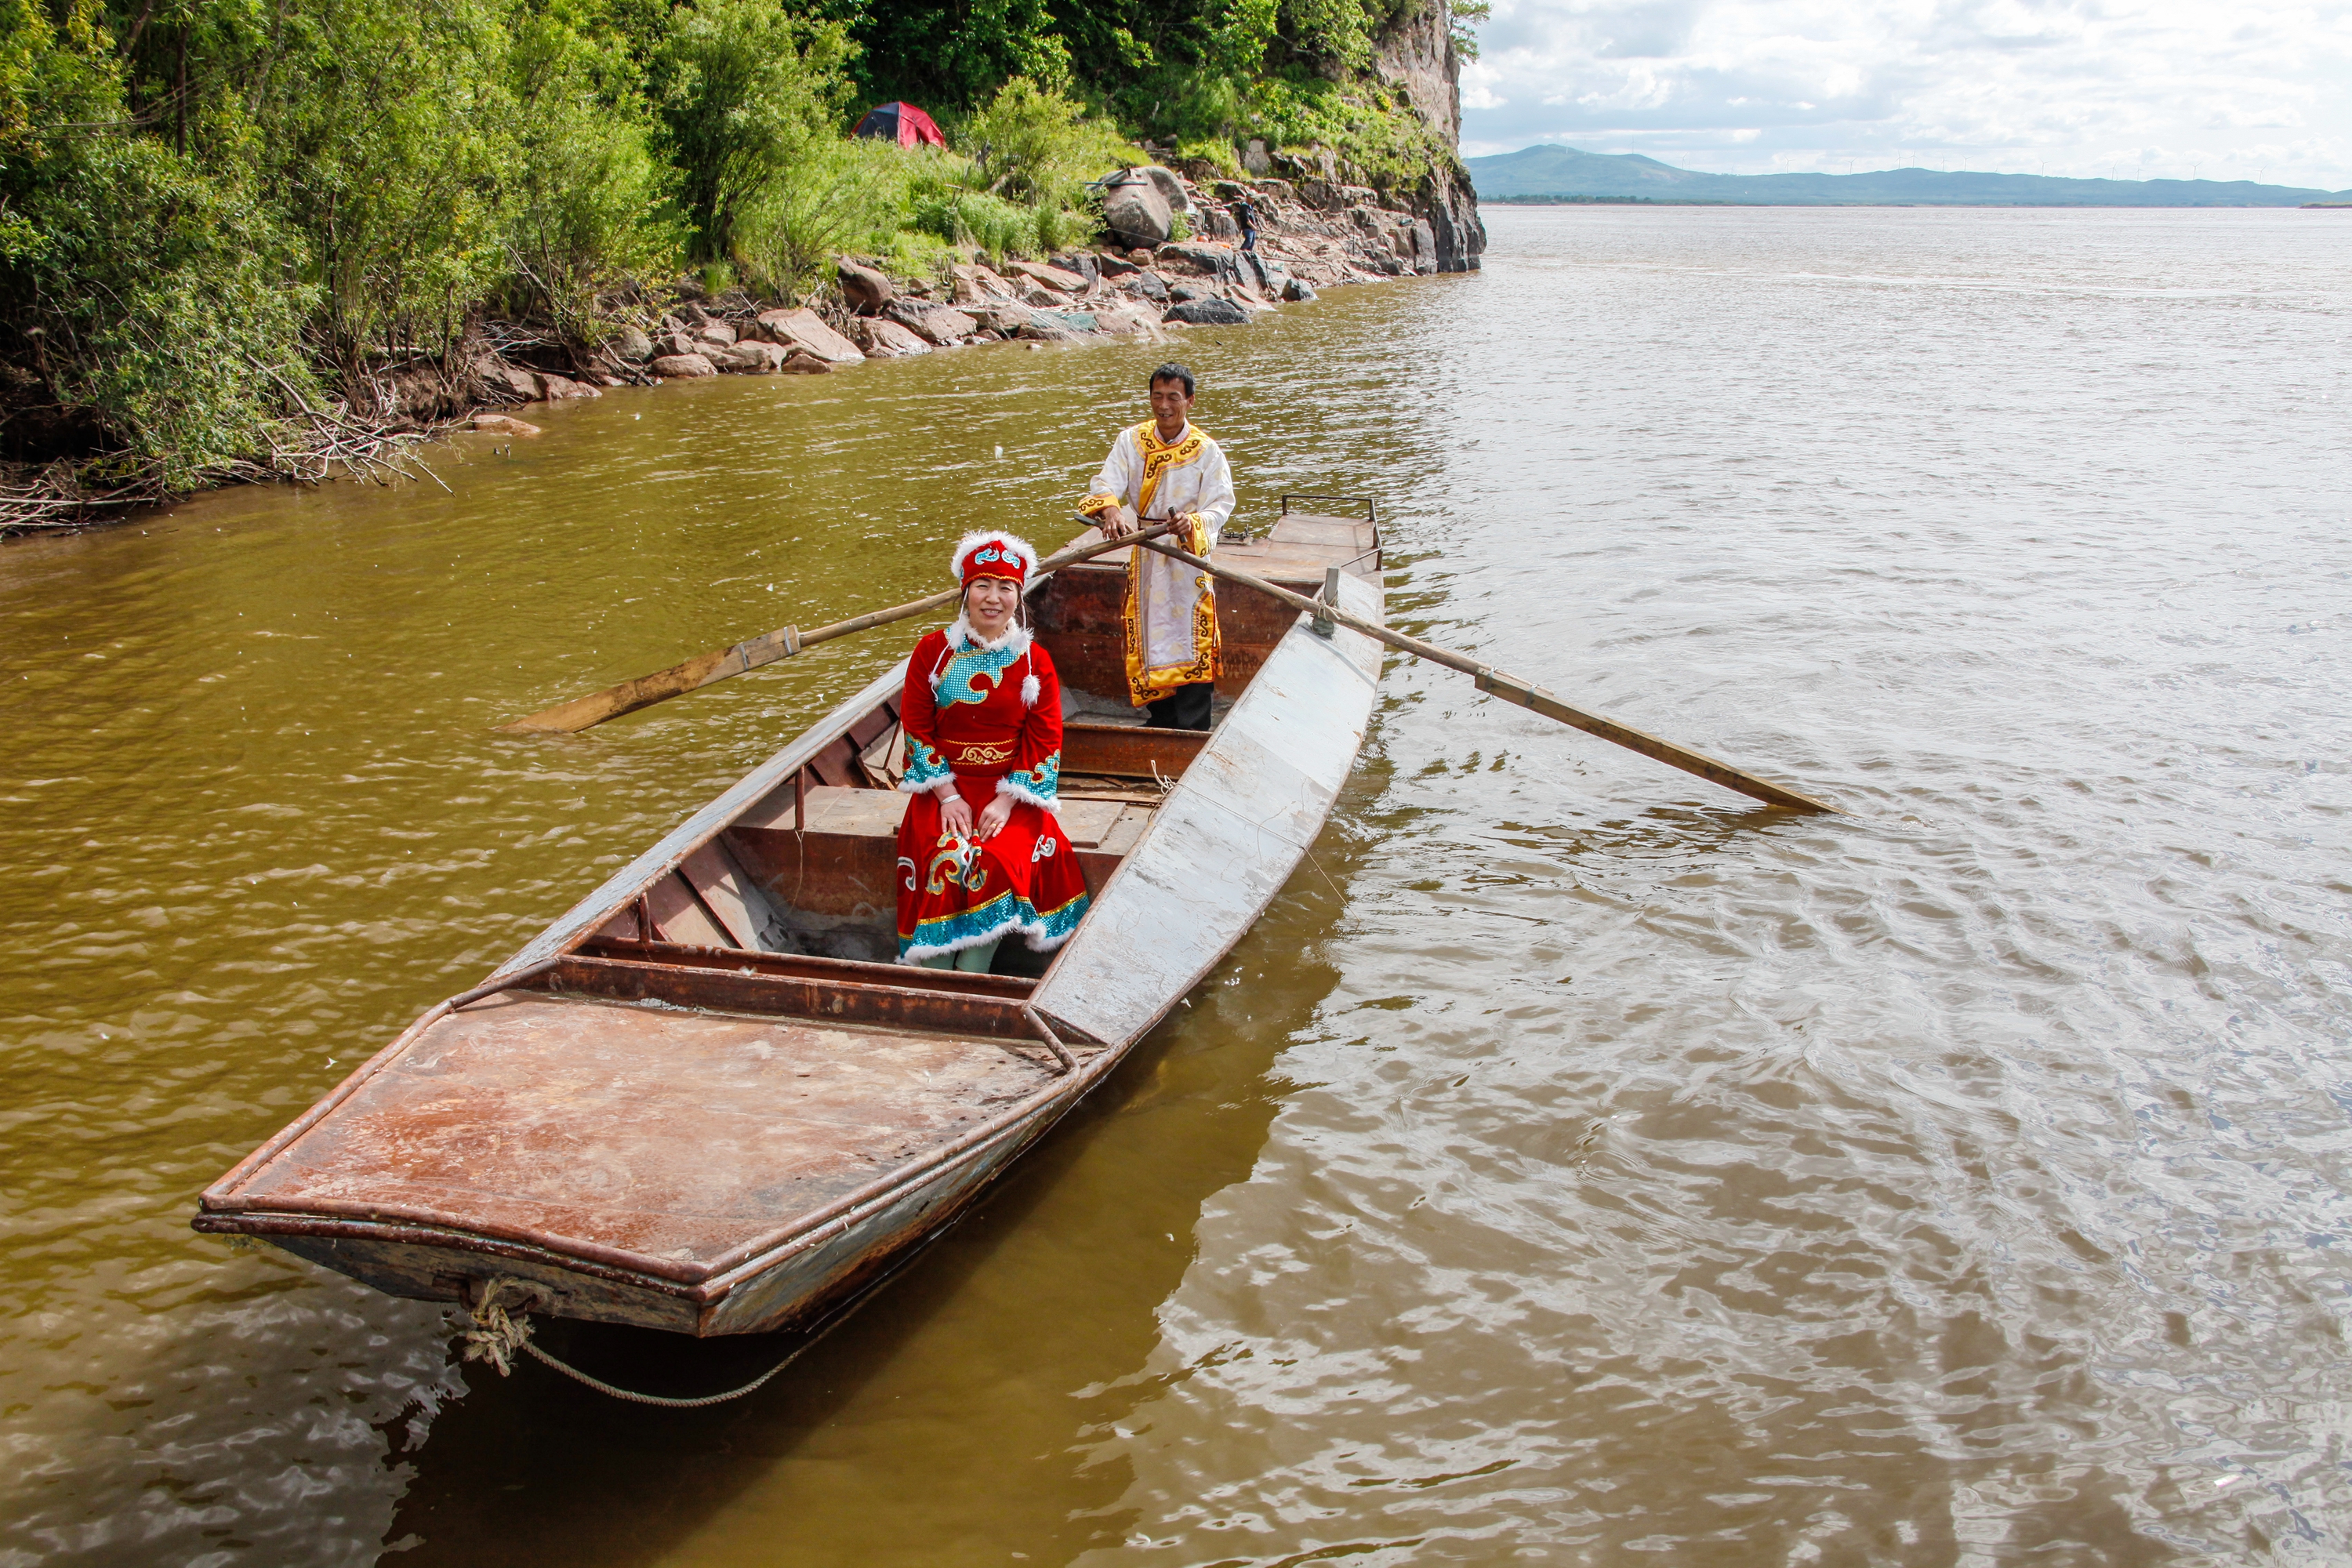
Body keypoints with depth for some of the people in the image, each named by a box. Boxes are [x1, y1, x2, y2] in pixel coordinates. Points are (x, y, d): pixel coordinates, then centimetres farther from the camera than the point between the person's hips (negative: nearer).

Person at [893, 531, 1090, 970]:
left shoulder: (1035, 662, 2)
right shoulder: (933, 650, 2)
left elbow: (1045, 741, 0)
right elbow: (916, 725, 2)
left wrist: (1007, 801, -12)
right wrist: (948, 796, -9)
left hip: (1011, 788, 0)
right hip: (945, 785, 0)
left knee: (998, 860, -28)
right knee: (946, 859, -27)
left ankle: (973, 980, -15)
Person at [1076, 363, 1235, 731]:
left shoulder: (1206, 451, -5)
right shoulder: (1131, 441, 0)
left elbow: (1222, 504, -10)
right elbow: (1107, 482, -14)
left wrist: (1194, 522, -31)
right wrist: (1109, 510, -37)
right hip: (1145, 557, 3)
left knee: (1191, 640, -3)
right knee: (1149, 638, 9)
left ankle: (1193, 733, 3)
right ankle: (1162, 721, 23)